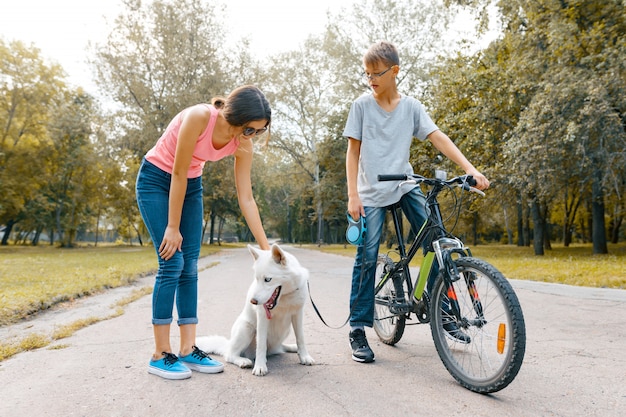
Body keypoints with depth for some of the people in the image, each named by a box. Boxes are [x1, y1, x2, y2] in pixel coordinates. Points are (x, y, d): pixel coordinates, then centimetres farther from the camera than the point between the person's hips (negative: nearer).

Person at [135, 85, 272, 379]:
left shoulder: (243, 144, -13)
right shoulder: (199, 117, -30)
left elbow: (246, 199, -10)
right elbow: (178, 173, -24)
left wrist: (266, 248, -11)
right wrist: (173, 227, -18)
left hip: (191, 185, 6)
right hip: (156, 179, -5)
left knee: (190, 267, 0)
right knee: (172, 263, -13)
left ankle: (188, 349, 6)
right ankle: (160, 355, -4)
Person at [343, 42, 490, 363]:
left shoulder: (411, 106, 4)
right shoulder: (362, 105, 0)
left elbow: (438, 138, -5)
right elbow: (353, 151, -1)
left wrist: (471, 169, -17)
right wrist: (353, 195, -9)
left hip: (406, 186, 2)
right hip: (372, 191, -2)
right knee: (367, 257, -7)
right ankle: (358, 329, 4)